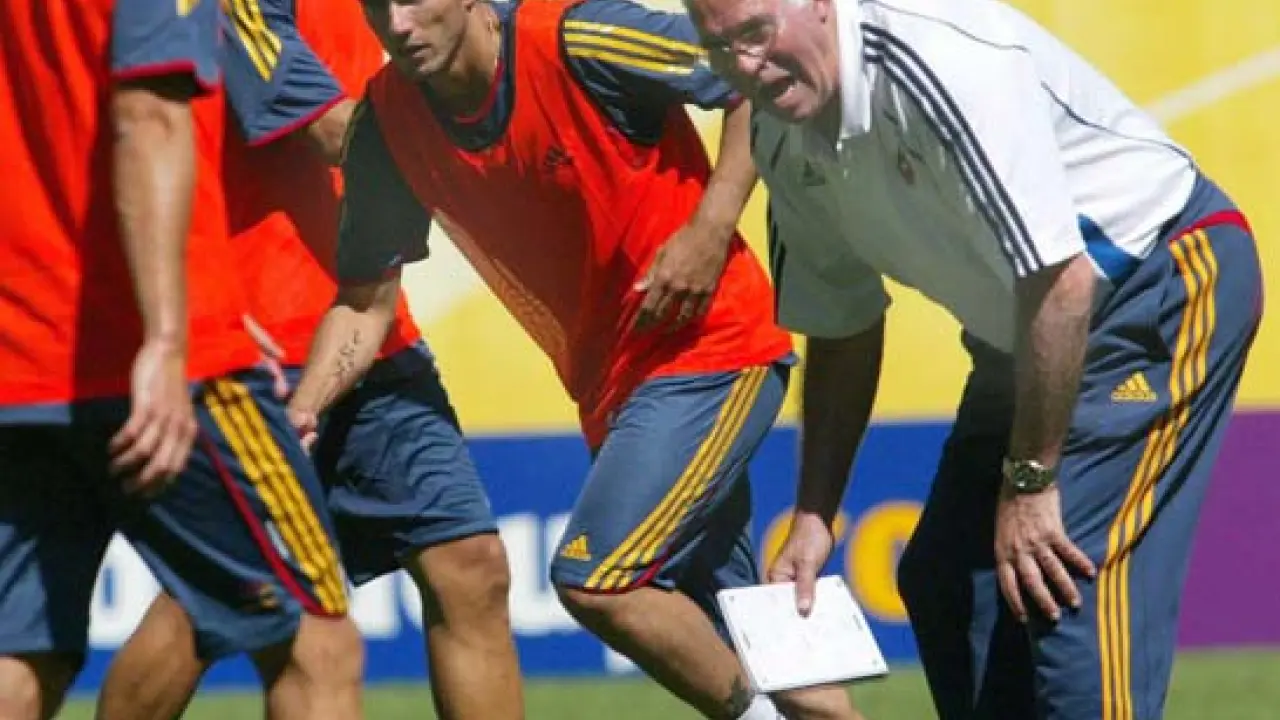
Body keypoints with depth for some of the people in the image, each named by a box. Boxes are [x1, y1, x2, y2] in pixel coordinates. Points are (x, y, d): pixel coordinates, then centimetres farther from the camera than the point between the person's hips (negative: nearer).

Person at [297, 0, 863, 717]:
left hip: (708, 350, -7)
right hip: (611, 382, 7)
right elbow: (365, 303, 0)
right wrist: (297, 417, -17)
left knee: (595, 579, -20)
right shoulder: (388, 122, -4)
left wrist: (711, 227, -24)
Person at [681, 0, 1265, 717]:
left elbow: (1059, 279, -31)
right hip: (1022, 334, 10)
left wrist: (1028, 481, -25)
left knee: (1073, 574, -21)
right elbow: (842, 332, 11)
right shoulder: (786, 142, -3)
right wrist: (813, 519, 6)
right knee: (943, 579, 9)